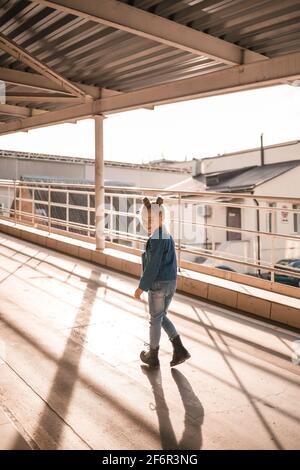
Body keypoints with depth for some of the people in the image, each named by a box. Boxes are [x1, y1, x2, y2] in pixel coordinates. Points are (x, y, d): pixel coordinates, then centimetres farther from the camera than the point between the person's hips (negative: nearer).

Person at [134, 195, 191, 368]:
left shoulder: (156, 239, -19)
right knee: (162, 317, 21)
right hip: (171, 283, 8)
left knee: (155, 319, 7)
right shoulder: (168, 236, 9)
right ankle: (180, 349, 14)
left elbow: (153, 266, -22)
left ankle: (153, 356, 23)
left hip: (158, 284, -8)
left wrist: (142, 287, -15)